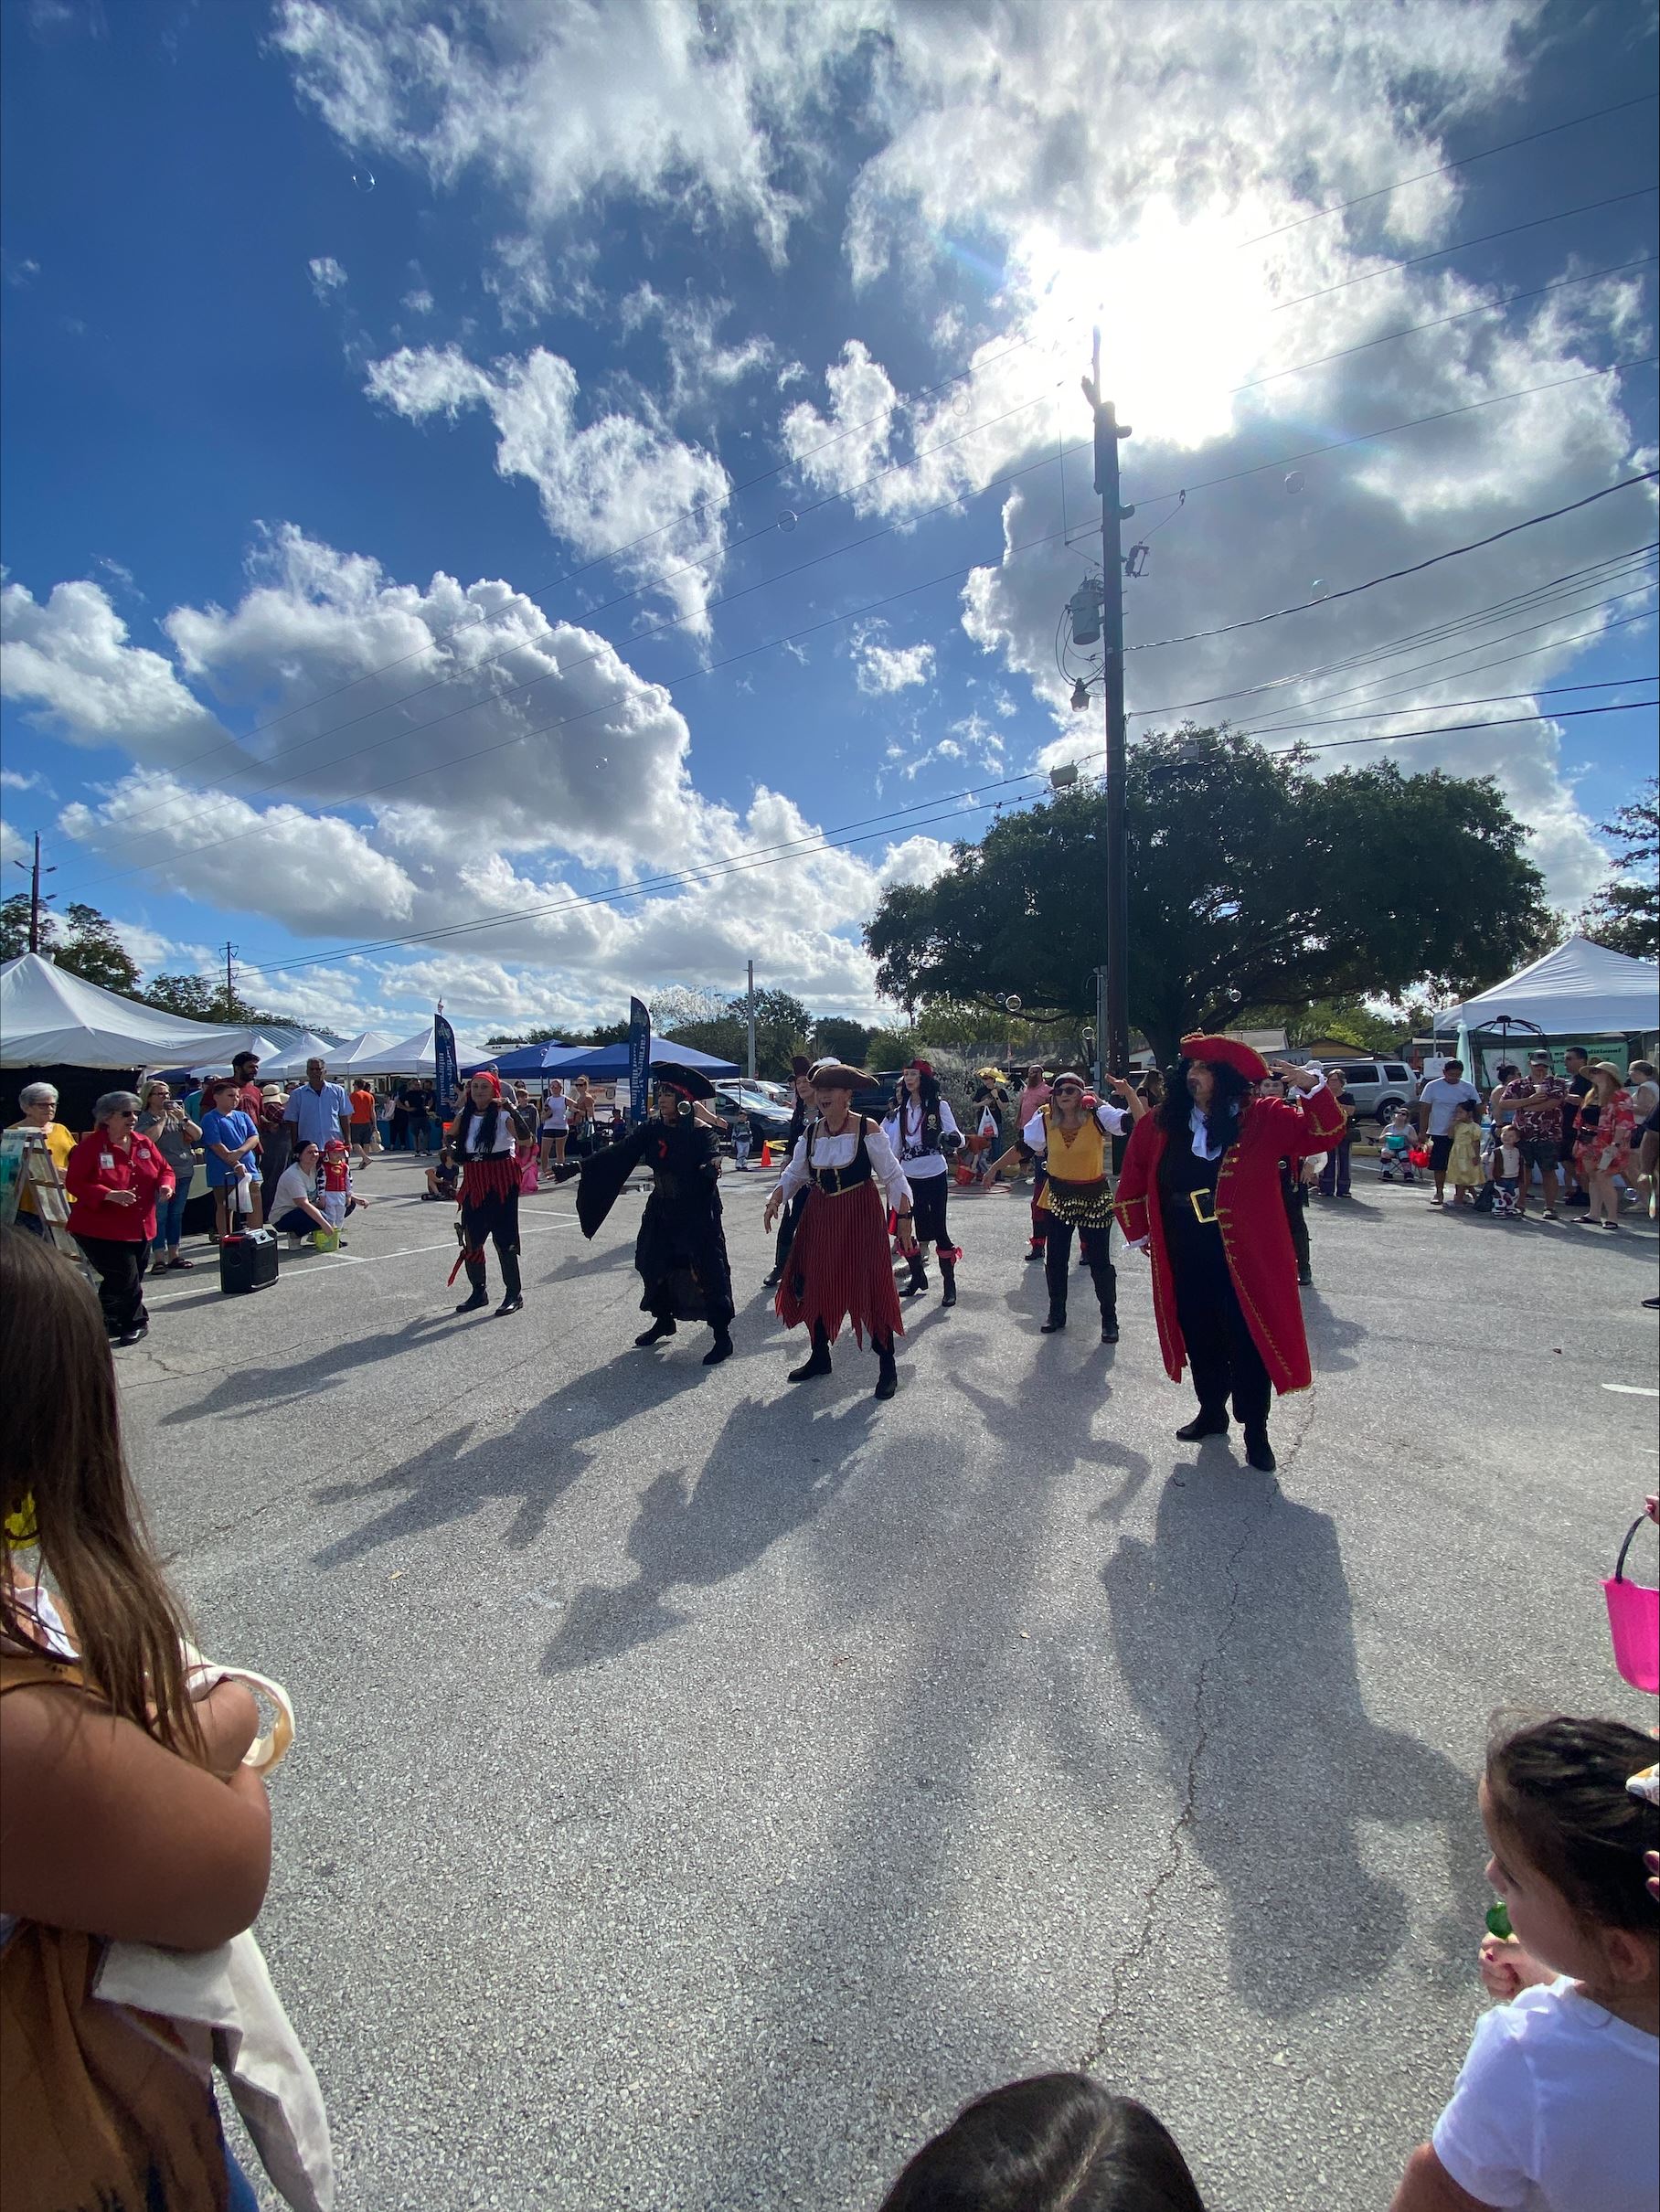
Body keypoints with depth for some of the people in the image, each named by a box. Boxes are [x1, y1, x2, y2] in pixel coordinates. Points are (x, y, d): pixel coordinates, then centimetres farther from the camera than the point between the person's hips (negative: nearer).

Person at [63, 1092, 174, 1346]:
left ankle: (114, 1323, 30)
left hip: (140, 1228, 6)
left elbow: (164, 1169, 15)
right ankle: (136, 1323, 13)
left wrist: (165, 1186, -8)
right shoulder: (90, 1146, -11)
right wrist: (110, 1195, -28)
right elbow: (75, 1183, -14)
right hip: (102, 1230, -6)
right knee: (127, 1280, -8)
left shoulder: (143, 1144, 6)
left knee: (131, 1280, 12)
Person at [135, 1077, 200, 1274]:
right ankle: (158, 1259, -3)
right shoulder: (144, 1118, -1)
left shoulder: (178, 1114, 12)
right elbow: (149, 1138, -19)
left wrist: (183, 1119, -8)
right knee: (159, 1217, -5)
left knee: (176, 1215, 10)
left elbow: (198, 1136, 5)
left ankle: (174, 1255, 17)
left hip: (184, 1172, 5)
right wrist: (163, 1118, -11)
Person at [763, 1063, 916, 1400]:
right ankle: (819, 1357, 30)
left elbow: (892, 1177, -9)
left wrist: (904, 1218, -13)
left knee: (871, 1288, -5)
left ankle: (887, 1367, 9)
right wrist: (776, 1198, -9)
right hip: (819, 1218, 5)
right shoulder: (810, 1132, 3)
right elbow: (794, 1173, 9)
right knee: (813, 1285, 10)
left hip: (860, 1218, -5)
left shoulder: (867, 1129, -12)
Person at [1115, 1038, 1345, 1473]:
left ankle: (1255, 1430, 19)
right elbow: (1133, 1183, 12)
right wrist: (1140, 1234, 11)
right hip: (1185, 1262, 3)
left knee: (1248, 1342, 2)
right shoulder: (1160, 1125, 1)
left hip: (1243, 1258, -3)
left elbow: (1321, 1132, -11)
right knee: (1200, 1339, 15)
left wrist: (1313, 1087, -27)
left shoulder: (1261, 1119, -5)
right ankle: (1211, 1412, 36)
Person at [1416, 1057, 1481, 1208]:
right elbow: (1424, 1110, -1)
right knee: (1439, 1165, 2)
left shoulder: (1468, 1088, 3)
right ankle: (1439, 1192, 16)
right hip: (1439, 1133, -1)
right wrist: (1422, 1132, -5)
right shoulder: (1433, 1087, -3)